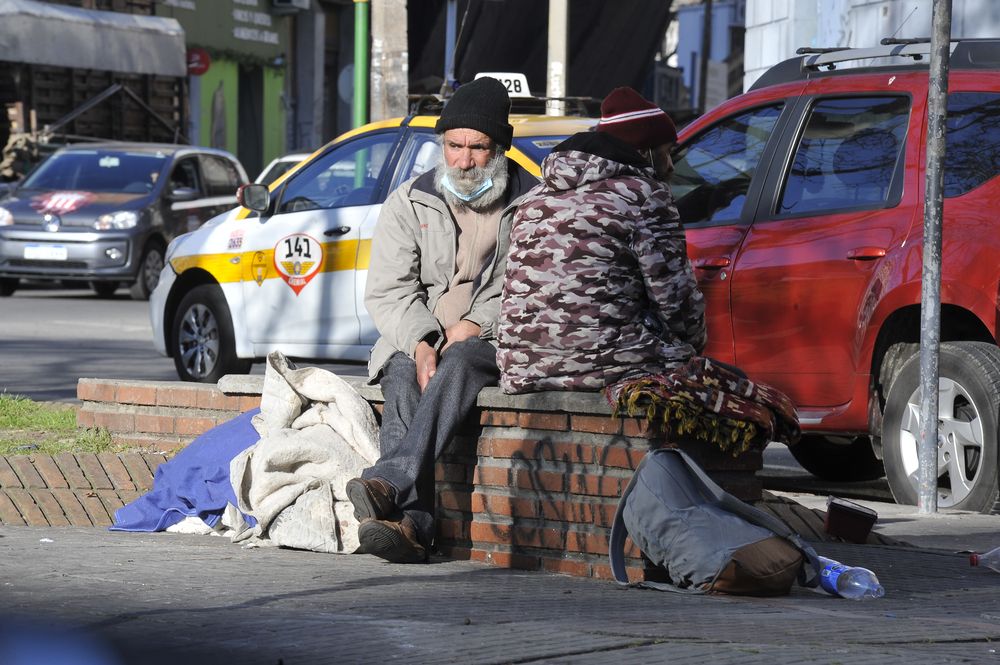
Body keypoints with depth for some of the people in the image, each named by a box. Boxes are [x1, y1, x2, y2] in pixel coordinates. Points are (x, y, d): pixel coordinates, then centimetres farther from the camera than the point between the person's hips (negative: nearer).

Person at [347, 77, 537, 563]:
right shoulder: (409, 203, 10)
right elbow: (386, 291, 4)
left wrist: (474, 327, -15)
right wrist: (421, 343, -15)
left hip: (492, 344, -2)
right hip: (415, 341, 2)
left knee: (460, 362, -37)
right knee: (403, 381, -32)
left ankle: (388, 483, -55)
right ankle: (412, 524, -48)